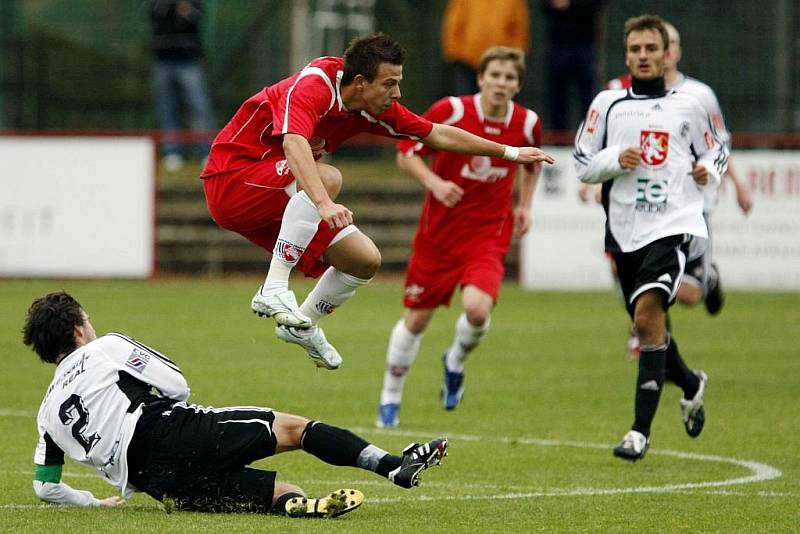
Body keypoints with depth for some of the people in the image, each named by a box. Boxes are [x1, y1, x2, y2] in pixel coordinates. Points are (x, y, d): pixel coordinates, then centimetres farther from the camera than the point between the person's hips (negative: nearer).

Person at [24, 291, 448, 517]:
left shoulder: (48, 414, 24)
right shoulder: (105, 348, 9)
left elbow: (45, 486, 24)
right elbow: (176, 385, 4)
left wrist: (94, 502, 40)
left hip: (162, 485, 5)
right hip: (171, 435, -5)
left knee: (282, 493, 4)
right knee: (291, 428, 3)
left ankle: (295, 504, -37)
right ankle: (395, 466, -15)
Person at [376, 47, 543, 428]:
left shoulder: (527, 124, -4)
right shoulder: (451, 111, -14)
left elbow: (533, 163, 19)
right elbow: (406, 153, -7)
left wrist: (524, 205, 9)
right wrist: (434, 182, -24)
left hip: (489, 235, 1)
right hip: (439, 229, -1)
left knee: (478, 308, -23)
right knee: (417, 317, 7)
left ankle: (456, 362, 11)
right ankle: (390, 399, 27)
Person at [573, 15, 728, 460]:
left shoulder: (687, 106, 7)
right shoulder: (608, 104, 8)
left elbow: (716, 151, 19)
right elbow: (582, 164, 9)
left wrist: (709, 172, -3)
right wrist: (615, 160, -11)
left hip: (673, 225, -3)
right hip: (624, 231, 3)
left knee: (647, 315, -21)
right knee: (649, 324, 14)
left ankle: (641, 431, -21)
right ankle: (691, 384, 47)